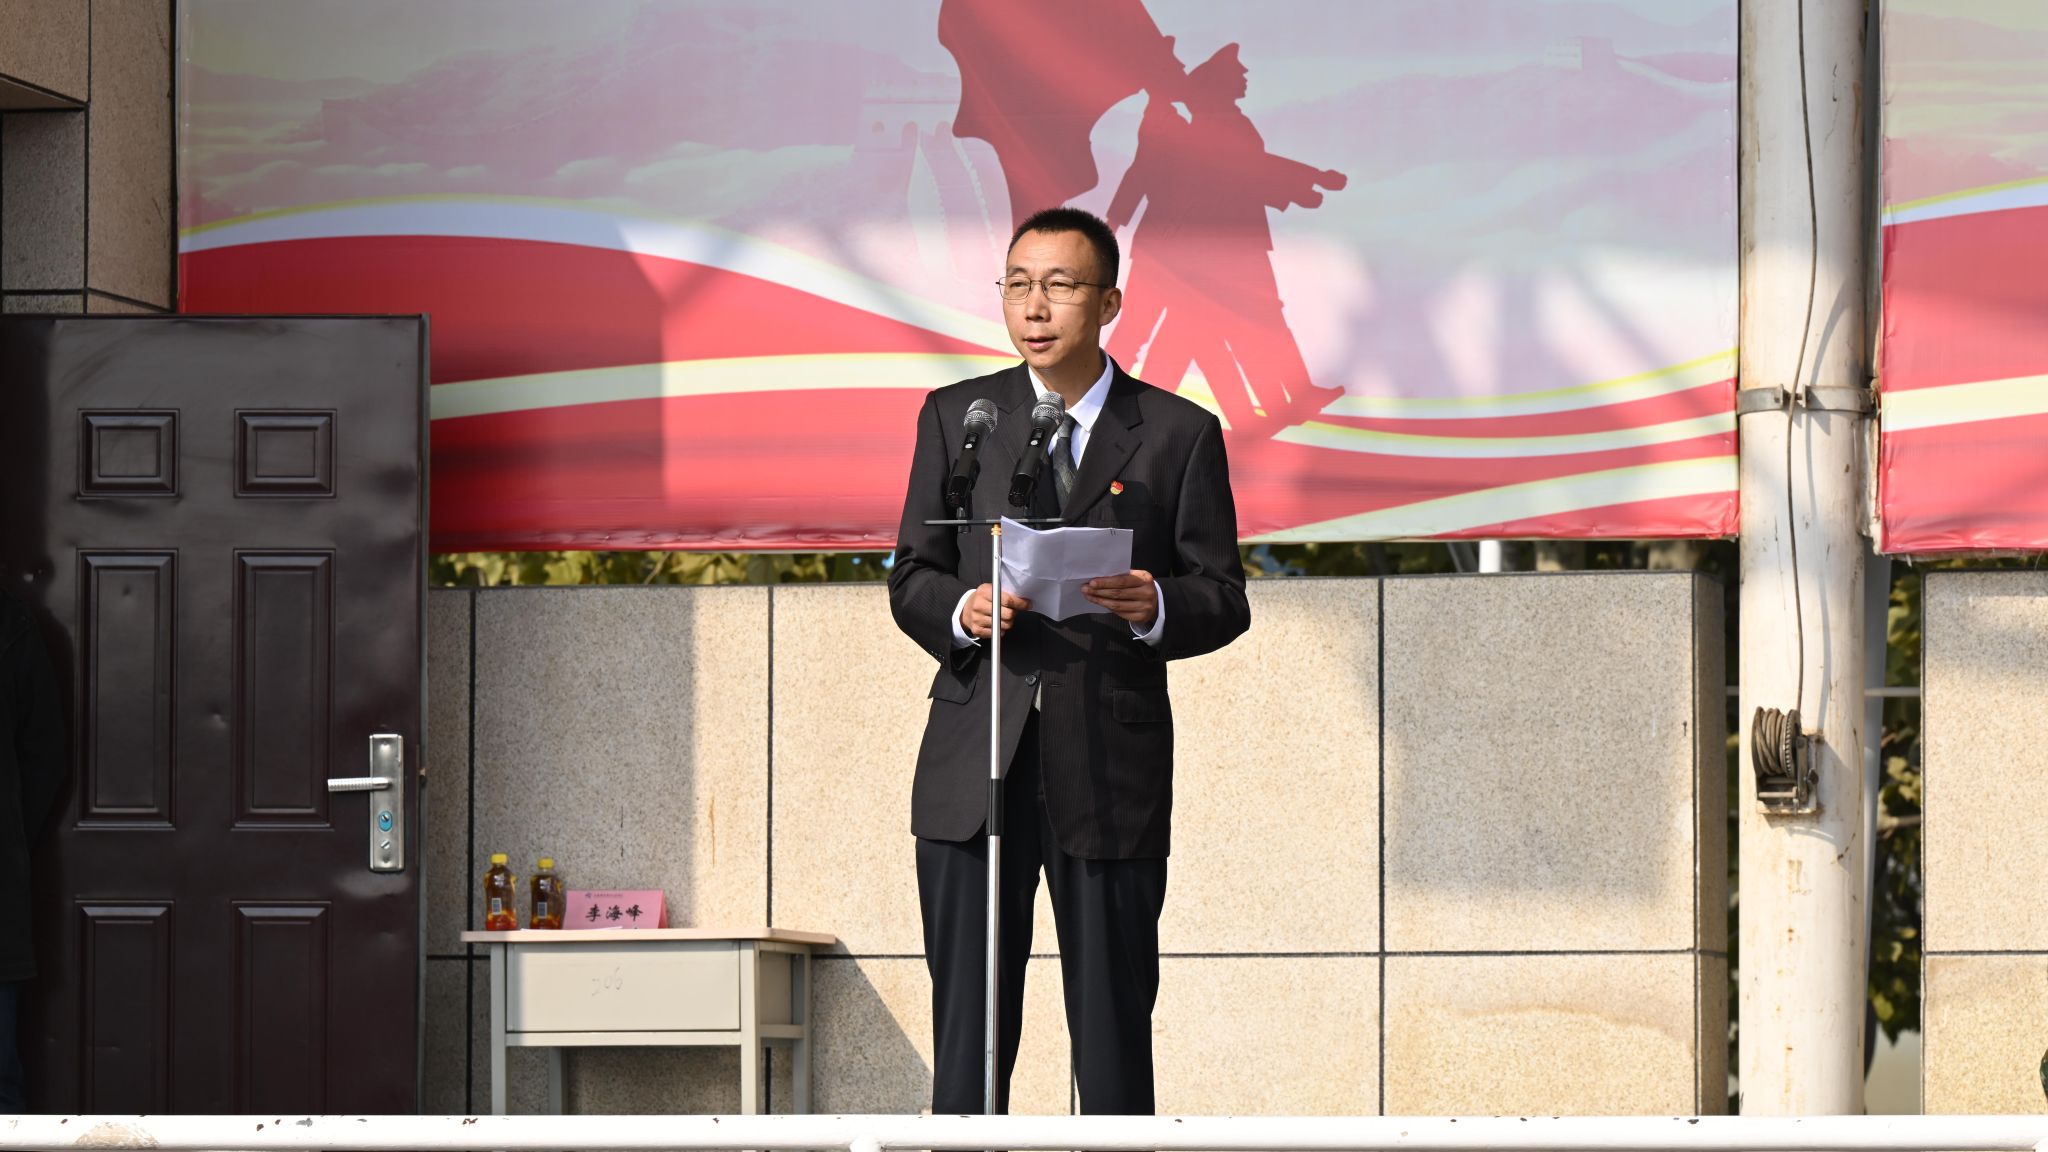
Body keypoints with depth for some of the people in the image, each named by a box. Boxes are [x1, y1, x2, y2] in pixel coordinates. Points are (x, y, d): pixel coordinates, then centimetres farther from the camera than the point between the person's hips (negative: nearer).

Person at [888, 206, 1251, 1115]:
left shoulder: (1179, 434, 4)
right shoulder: (956, 417, 10)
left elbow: (1225, 597, 3)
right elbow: (911, 576, 9)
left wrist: (1155, 608, -19)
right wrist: (960, 611, -13)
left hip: (1113, 765, -1)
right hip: (975, 766, 2)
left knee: (1114, 1025, 3)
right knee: (968, 1027, 2)